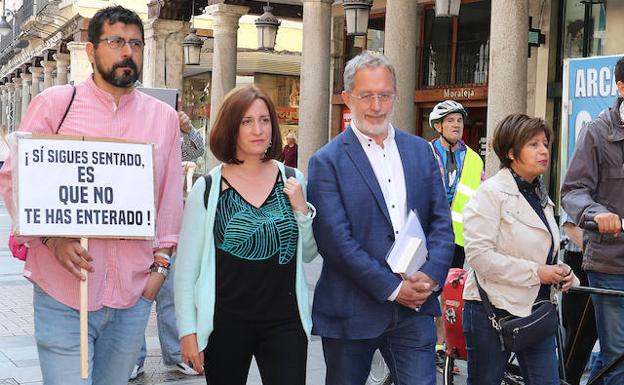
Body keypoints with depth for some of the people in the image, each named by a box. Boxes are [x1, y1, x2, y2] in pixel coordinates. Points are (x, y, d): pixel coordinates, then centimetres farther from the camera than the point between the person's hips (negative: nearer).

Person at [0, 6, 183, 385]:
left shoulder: (164, 117, 9)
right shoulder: (54, 102, 1)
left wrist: (160, 264, 8)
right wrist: (51, 237, -14)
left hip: (133, 295, 3)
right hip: (62, 293, -3)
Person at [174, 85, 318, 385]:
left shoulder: (293, 180, 4)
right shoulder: (207, 189, -3)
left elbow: (308, 254, 13)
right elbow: (186, 268, 0)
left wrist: (302, 210, -4)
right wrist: (188, 331, -4)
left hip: (285, 322, 1)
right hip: (225, 323, -1)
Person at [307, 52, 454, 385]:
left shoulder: (420, 151, 9)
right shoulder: (327, 162, -7)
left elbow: (442, 221, 7)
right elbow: (335, 240, -14)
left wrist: (431, 274, -11)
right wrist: (392, 289, -15)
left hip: (414, 308, 3)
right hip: (352, 309, -3)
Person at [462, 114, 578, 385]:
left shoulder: (540, 196, 14)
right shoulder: (491, 192, -10)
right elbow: (478, 254, -20)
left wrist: (561, 273, 5)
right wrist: (536, 272, -19)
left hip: (537, 308, 7)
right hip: (493, 310, -7)